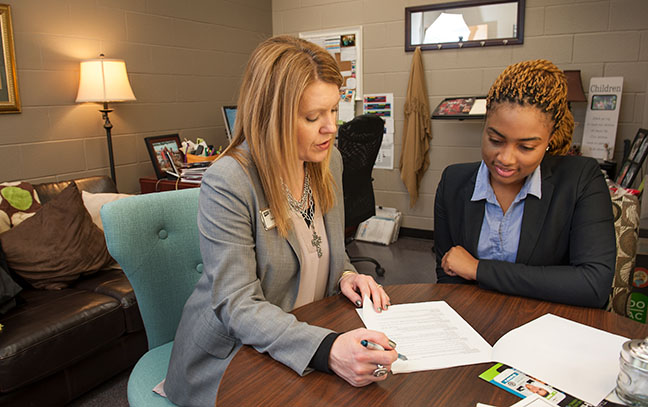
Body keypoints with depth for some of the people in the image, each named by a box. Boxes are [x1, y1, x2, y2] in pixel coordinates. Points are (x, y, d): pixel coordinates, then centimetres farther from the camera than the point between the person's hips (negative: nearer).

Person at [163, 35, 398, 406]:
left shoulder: (330, 161, 0)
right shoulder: (227, 183, -22)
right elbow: (238, 305, -24)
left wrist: (345, 275, -7)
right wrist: (327, 349, -37)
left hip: (304, 341, 6)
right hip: (230, 360, -5)